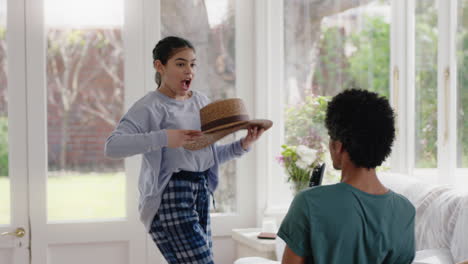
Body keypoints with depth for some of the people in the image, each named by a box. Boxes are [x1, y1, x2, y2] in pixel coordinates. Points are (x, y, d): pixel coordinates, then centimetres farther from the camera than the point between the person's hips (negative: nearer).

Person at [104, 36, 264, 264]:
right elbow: (113, 146, -21)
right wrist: (163, 138, -30)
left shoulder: (201, 102, 14)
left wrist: (242, 145, 5)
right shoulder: (150, 107, -8)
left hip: (201, 194, 8)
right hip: (170, 197, -8)